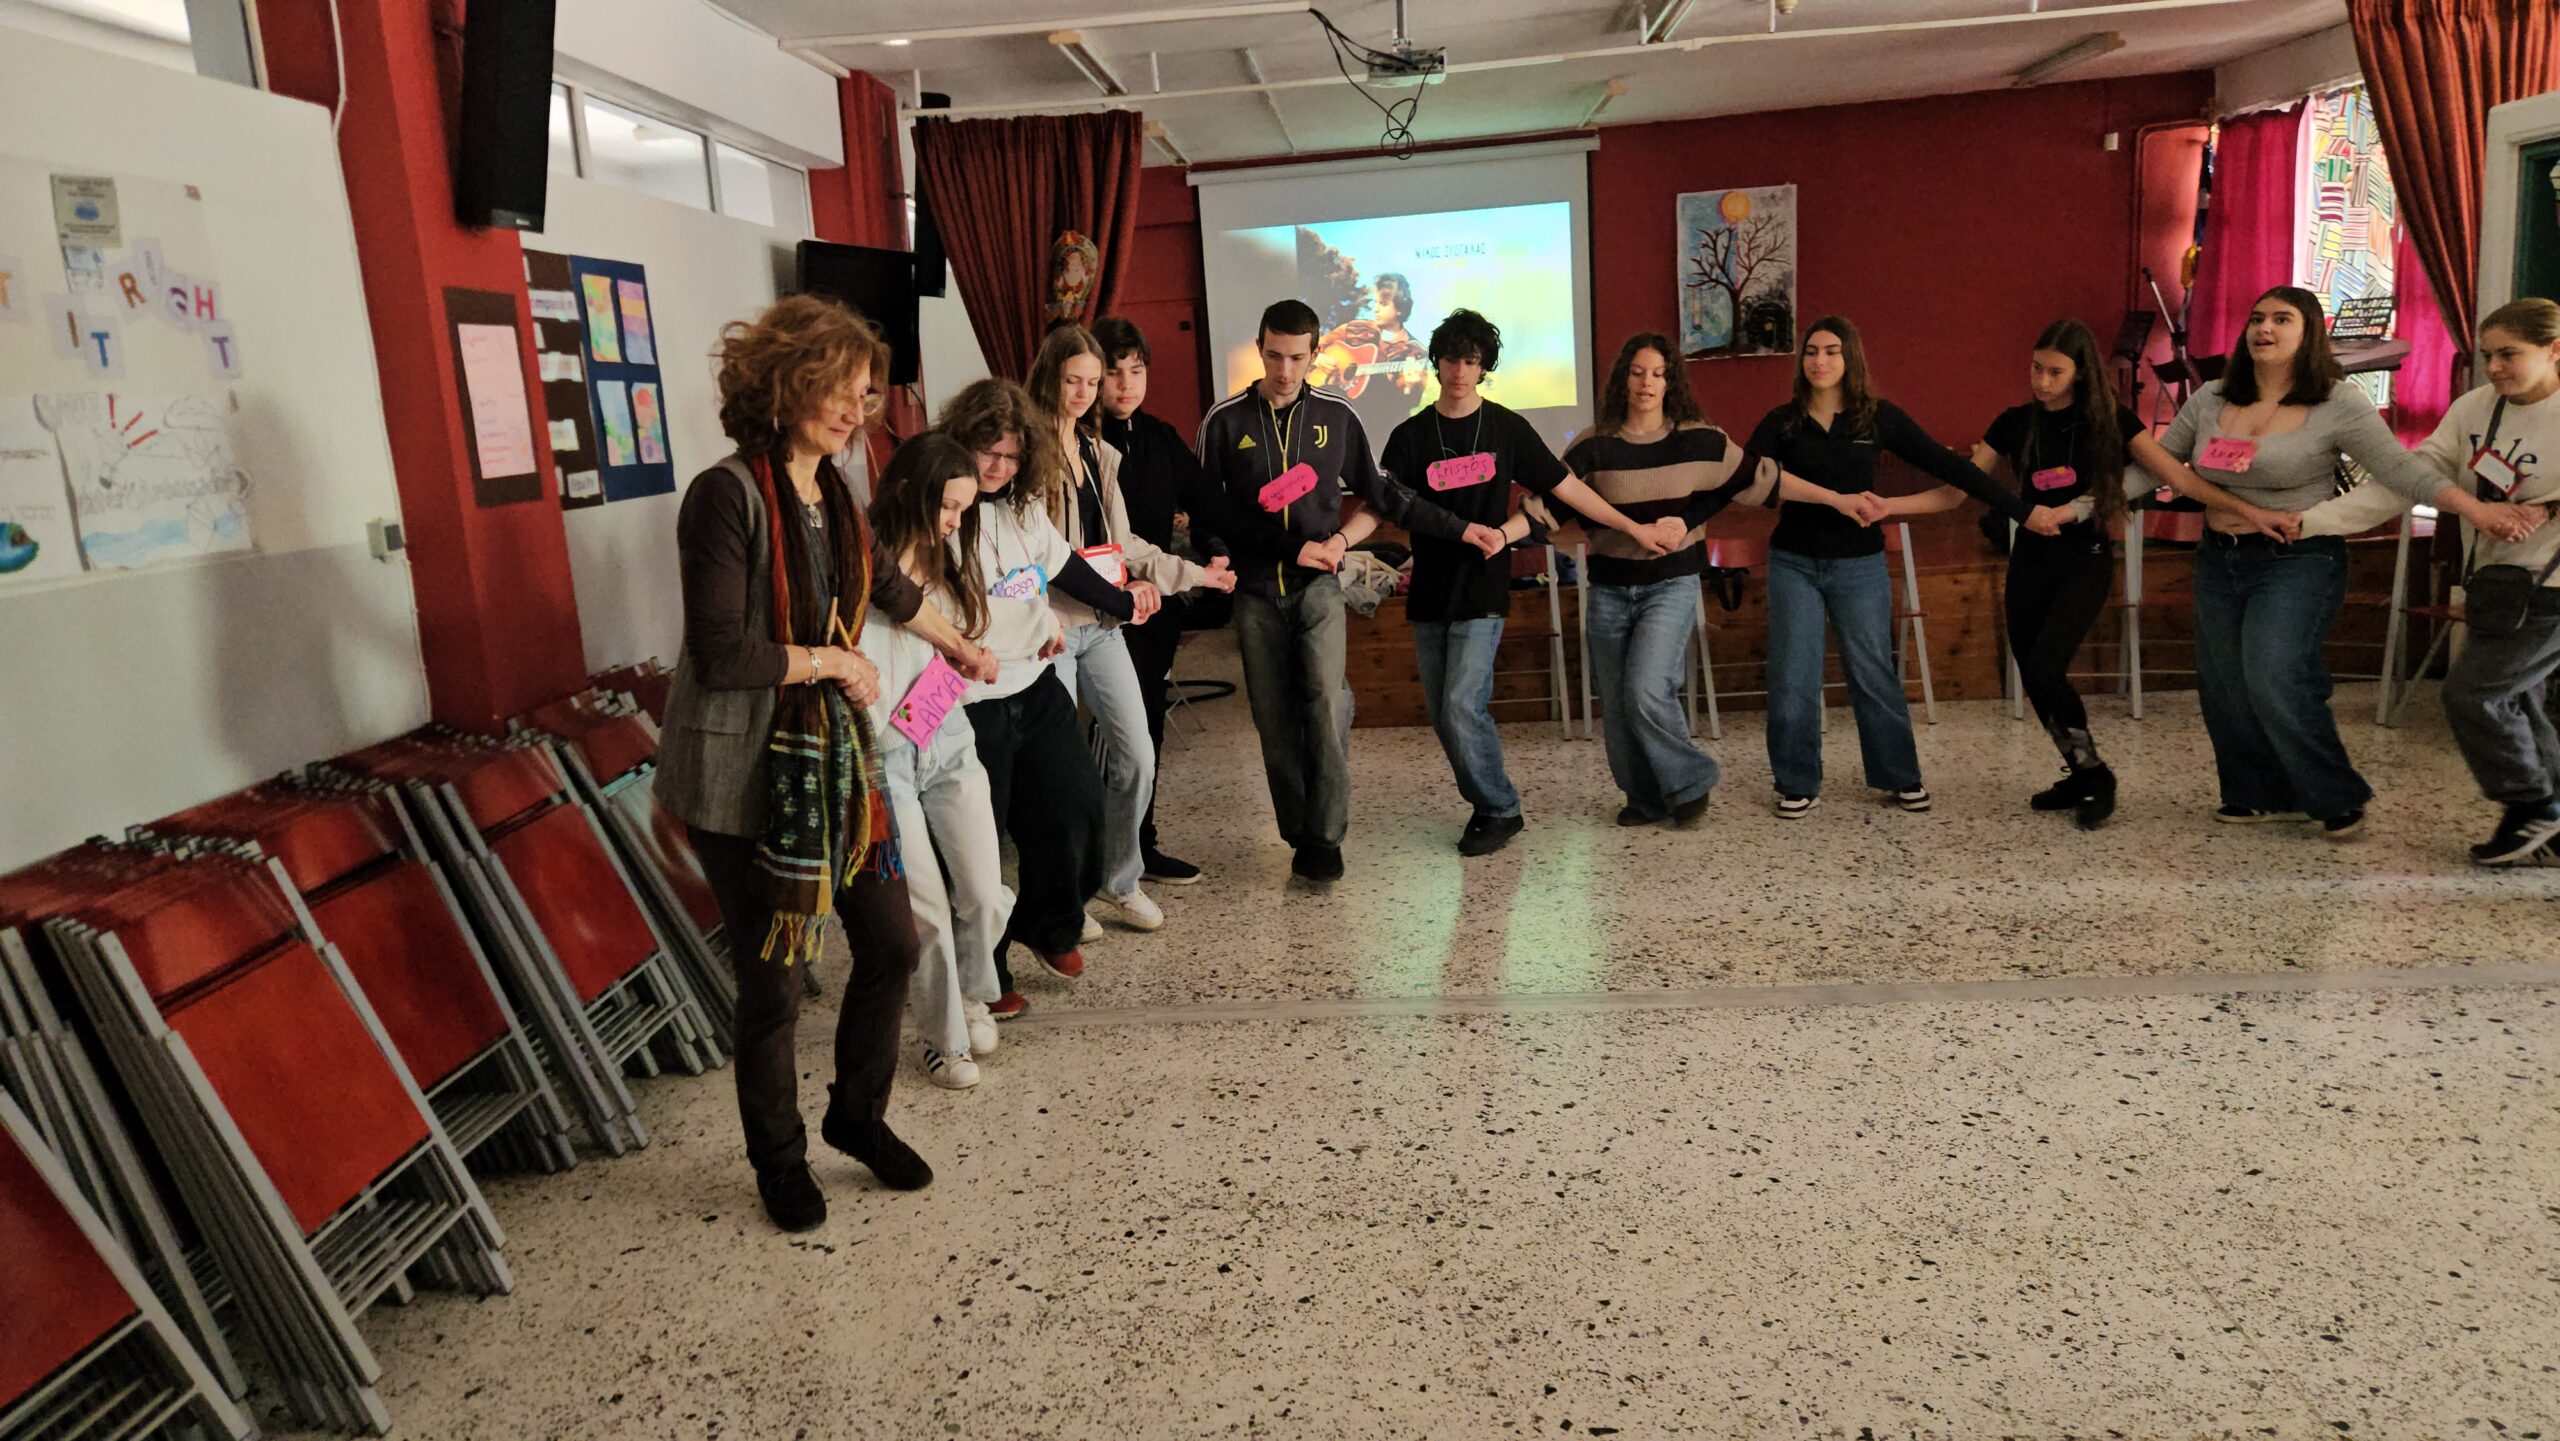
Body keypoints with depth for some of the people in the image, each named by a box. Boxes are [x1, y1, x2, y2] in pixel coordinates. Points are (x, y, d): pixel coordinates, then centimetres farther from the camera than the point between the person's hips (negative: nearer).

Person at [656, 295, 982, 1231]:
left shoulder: (829, 489, 7)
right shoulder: (728, 495, -18)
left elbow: (886, 584, 27)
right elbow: (720, 653, -25)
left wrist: (955, 643, 40)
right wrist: (835, 662, -12)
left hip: (833, 754, 7)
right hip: (743, 774, -7)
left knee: (892, 943, 11)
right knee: (774, 985, 5)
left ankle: (857, 1115, 35)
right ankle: (778, 1160, 30)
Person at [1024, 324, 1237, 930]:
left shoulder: (1099, 454, 17)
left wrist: (1193, 573, 21)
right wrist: (1113, 589, -16)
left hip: (1101, 626, 7)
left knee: (1137, 755, 3)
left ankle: (1121, 880, 19)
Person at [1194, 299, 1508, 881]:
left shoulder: (1337, 416, 5)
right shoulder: (1224, 421, 0)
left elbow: (1384, 496, 11)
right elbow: (1214, 512, -4)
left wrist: (1461, 529, 8)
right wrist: (1293, 547, -10)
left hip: (1318, 584, 0)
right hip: (1257, 591, 0)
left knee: (1326, 702, -16)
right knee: (1275, 723, 3)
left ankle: (1325, 838, -8)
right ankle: (1300, 837, 16)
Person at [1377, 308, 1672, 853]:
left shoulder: (1506, 428, 2)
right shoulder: (1410, 436, 5)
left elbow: (1565, 487, 8)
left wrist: (1633, 528, 9)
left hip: (1482, 592, -3)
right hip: (1429, 594, 3)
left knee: (1463, 707, -14)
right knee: (1443, 716, 7)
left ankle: (1500, 810, 5)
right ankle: (1486, 806, 24)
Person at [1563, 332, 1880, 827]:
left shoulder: (1698, 440, 0)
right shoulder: (1595, 446, -1)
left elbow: (1762, 475, 5)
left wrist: (1836, 499, 4)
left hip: (1671, 585, -2)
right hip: (1610, 589, 2)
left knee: (1646, 689, -20)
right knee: (1617, 708, 5)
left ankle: (1689, 782, 4)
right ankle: (1645, 799, 26)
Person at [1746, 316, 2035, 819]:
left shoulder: (1879, 417, -1)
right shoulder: (1782, 422, 0)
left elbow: (1946, 465, -2)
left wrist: (2020, 510, -5)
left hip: (1859, 565, 0)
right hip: (1794, 563, 1)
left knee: (1874, 674, 5)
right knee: (1793, 678, 1)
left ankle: (1901, 777, 21)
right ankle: (1798, 785, 13)